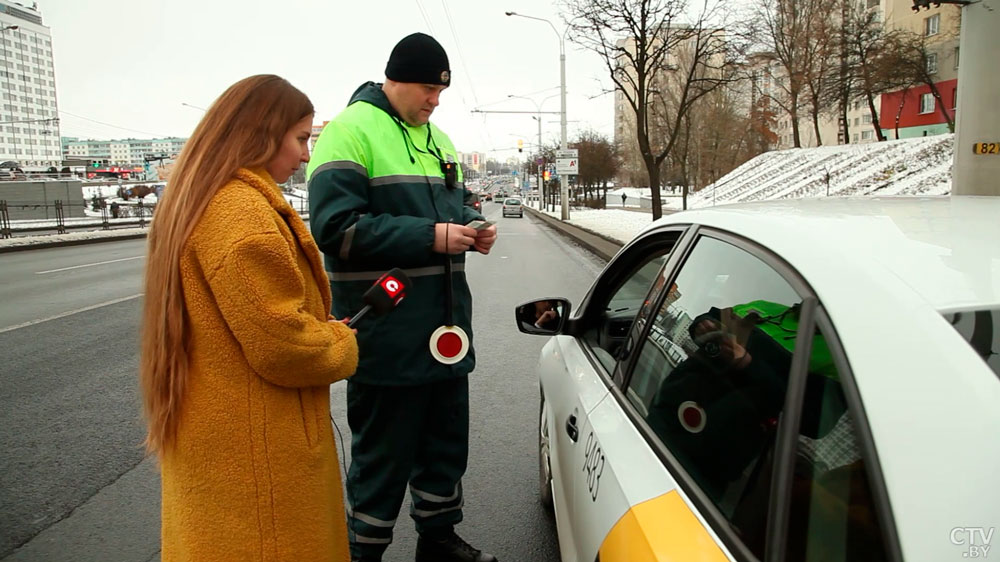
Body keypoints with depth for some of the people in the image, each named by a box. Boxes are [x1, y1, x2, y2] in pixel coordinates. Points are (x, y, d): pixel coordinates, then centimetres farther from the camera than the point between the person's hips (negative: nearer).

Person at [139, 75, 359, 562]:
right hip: (252, 450, -10)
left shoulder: (200, 203, 9)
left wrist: (325, 331, 7)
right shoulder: (243, 212, -24)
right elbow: (282, 345, -25)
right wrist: (344, 345, -7)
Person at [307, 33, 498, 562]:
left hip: (446, 325, 8)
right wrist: (430, 236, -23)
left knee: (447, 440, 19)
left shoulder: (439, 140, 16)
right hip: (387, 334, -8)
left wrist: (473, 225, 1)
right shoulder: (350, 131, -10)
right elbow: (336, 227, -20)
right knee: (384, 454, 5)